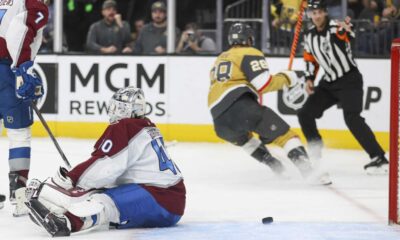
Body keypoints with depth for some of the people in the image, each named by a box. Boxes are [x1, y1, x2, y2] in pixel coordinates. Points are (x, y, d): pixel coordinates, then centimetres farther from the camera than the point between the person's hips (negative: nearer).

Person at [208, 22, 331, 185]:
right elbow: (264, 84, -5)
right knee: (284, 134, -9)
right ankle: (308, 171, -29)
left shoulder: (219, 59, 30)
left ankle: (274, 165, 26)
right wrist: (288, 77, 9)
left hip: (220, 123, 7)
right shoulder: (249, 54, 7)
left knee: (242, 138, 37)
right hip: (241, 106, -7)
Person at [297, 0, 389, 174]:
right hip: (329, 83, 8)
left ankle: (379, 158, -23)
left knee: (352, 118, -24)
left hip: (350, 80, -8)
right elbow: (310, 58, 19)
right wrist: (309, 79, 7)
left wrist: (344, 30, -66)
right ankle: (315, 153, 24)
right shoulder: (309, 36, 3)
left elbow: (346, 35, -43)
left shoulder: (335, 27, -18)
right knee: (305, 114, 6)